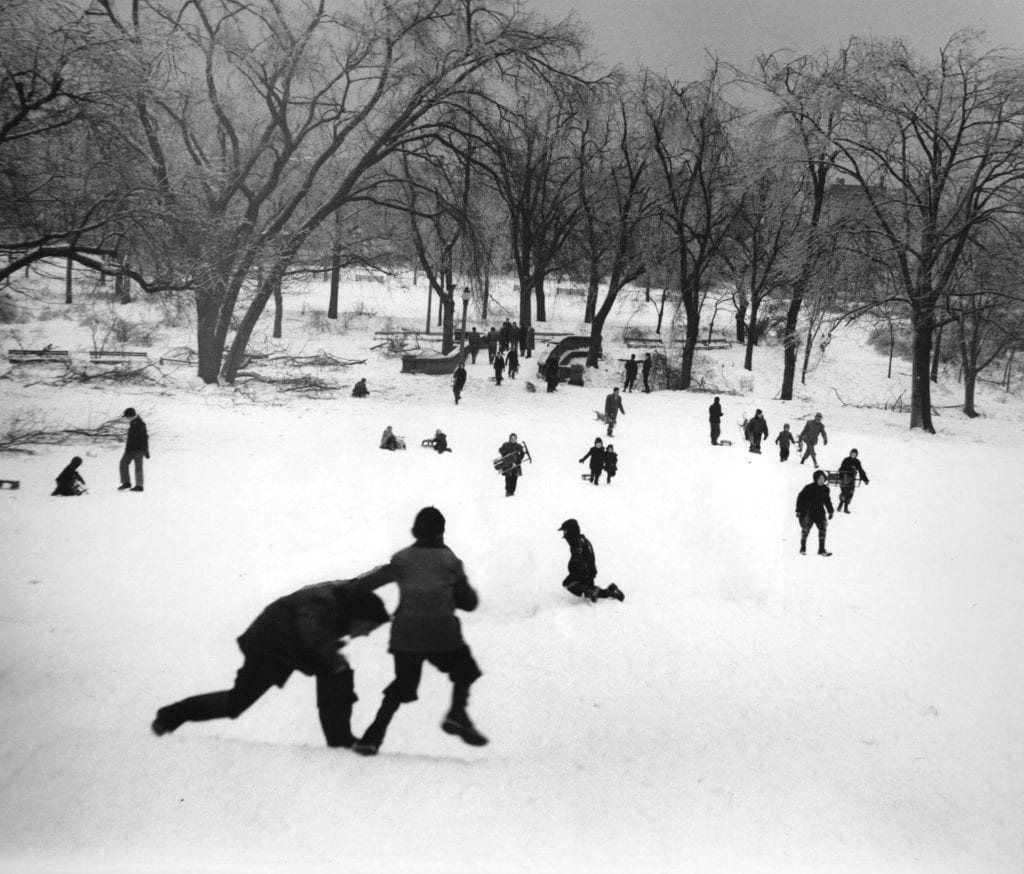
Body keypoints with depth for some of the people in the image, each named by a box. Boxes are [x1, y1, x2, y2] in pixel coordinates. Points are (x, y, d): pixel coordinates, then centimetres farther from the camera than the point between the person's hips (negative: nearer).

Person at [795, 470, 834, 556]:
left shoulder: (825, 489, 4)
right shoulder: (809, 488, -12)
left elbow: (827, 500, 19)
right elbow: (800, 498, -6)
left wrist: (830, 511, 19)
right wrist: (798, 510, -7)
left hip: (819, 512, 4)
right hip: (807, 512, -4)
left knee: (823, 528, -5)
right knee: (805, 529, -1)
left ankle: (822, 549, 3)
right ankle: (803, 548, 16)